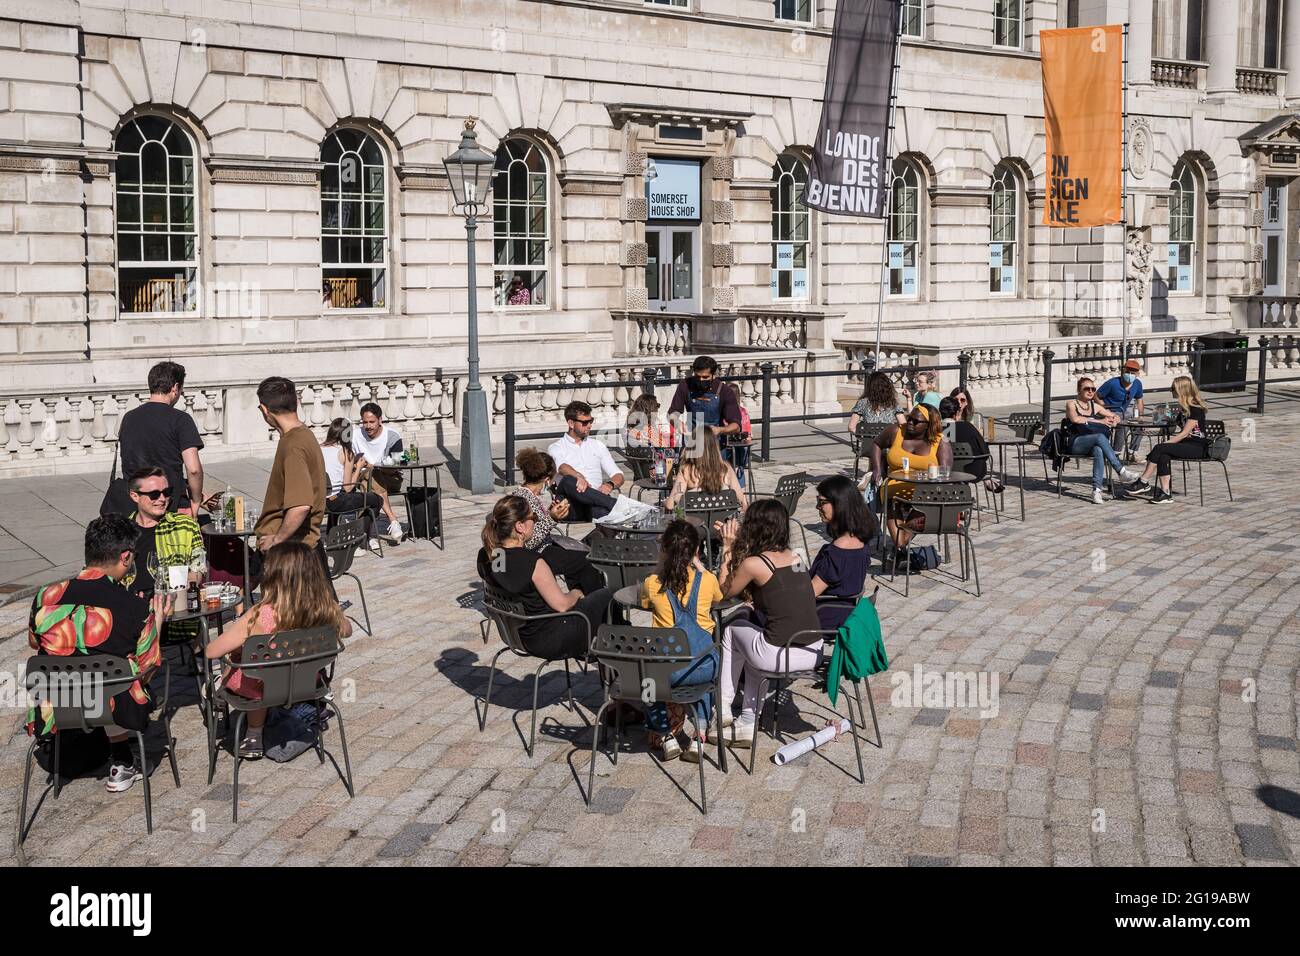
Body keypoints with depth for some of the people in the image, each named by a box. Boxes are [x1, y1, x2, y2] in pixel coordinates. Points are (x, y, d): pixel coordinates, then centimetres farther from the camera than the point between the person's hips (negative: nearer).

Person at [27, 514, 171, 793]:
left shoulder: (46, 597, -9)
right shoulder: (137, 608, -16)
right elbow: (147, 669, -2)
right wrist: (157, 622, 12)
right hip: (115, 714, -2)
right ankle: (122, 764, 35)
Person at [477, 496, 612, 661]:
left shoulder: (485, 556, -8)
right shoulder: (532, 562, -31)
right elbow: (561, 605, -20)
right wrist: (576, 594, 1)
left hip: (517, 634, 8)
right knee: (607, 597, 13)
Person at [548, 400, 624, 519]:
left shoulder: (597, 445, 25)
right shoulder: (557, 447, 13)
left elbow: (618, 475, 17)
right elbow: (561, 467, -11)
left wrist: (610, 485, -9)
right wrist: (578, 476, -35)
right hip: (572, 502, -2)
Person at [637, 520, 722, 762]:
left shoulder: (652, 583, -2)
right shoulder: (707, 580, -1)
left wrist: (662, 564, 20)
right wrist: (698, 566, 29)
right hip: (703, 666, 1)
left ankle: (665, 736, 25)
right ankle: (700, 737, 26)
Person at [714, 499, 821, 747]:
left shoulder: (753, 564, -10)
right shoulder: (794, 556, 10)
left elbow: (725, 591, 9)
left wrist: (729, 548, 14)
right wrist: (738, 546, 24)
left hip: (780, 656, -6)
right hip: (814, 653, 6)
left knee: (733, 631, 24)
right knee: (755, 629, 34)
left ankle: (723, 709, 36)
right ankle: (748, 724, 35)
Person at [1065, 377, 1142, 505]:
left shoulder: (1095, 406, 22)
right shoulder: (1071, 404, 8)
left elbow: (1114, 416, 27)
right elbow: (1075, 419, -13)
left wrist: (1115, 420, 0)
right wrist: (1100, 421, -13)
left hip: (1092, 445, 4)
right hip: (1076, 444, -4)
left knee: (1099, 450, -35)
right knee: (1100, 437, -34)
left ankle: (1097, 489, -46)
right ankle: (1121, 470, -37)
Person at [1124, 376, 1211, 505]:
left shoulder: (1196, 408, -13)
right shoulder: (1184, 407, 18)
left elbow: (1184, 433, -17)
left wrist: (1165, 443, -18)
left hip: (1197, 447, -8)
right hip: (1186, 444, 8)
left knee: (1160, 449, -23)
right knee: (1164, 456, -22)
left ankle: (1143, 482, -17)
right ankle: (1165, 493, -29)